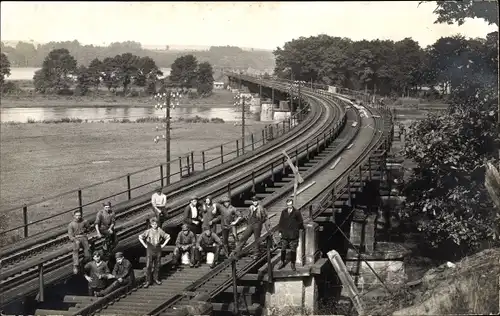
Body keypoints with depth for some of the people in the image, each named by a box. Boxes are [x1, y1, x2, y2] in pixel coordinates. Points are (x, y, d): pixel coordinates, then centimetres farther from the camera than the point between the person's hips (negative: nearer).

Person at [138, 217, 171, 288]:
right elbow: (140, 237, 4)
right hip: (150, 249, -2)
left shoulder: (160, 231, -1)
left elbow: (168, 237, 10)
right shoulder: (148, 231, -4)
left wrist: (163, 245, 5)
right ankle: (148, 281, 0)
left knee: (157, 265, 8)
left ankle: (156, 279, 24)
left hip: (158, 249, 2)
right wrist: (145, 245, 1)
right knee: (148, 266, -5)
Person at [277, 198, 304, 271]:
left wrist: (298, 230, 2)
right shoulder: (284, 212, 6)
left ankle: (292, 263, 15)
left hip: (293, 235, -3)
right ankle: (283, 262, 21)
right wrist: (280, 231, 7)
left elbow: (300, 222, 2)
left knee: (293, 250, 3)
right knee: (283, 249, 7)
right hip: (284, 234, 3)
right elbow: (281, 222, 11)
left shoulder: (297, 212, -4)